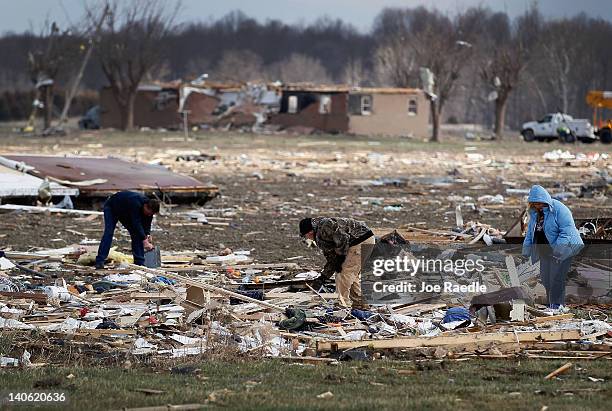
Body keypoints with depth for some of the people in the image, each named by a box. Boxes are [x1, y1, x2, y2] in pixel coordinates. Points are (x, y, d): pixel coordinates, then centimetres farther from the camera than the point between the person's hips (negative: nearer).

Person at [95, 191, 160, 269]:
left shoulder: (149, 208, -20)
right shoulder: (135, 204, -43)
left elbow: (147, 224, -11)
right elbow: (136, 223, -45)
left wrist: (148, 235, -30)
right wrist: (145, 241, -47)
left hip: (125, 212, 7)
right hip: (111, 208, -7)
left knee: (135, 233, -5)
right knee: (108, 232, -20)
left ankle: (139, 262, -3)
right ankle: (100, 262, -21)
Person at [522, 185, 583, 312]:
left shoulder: (559, 210, -16)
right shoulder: (534, 212, 9)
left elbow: (566, 231, -22)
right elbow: (530, 233, 19)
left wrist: (558, 250, -28)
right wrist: (526, 252, 13)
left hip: (562, 249, -8)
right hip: (545, 251, 8)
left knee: (556, 278, -12)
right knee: (546, 278, 5)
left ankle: (557, 306, -6)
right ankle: (551, 305, 14)